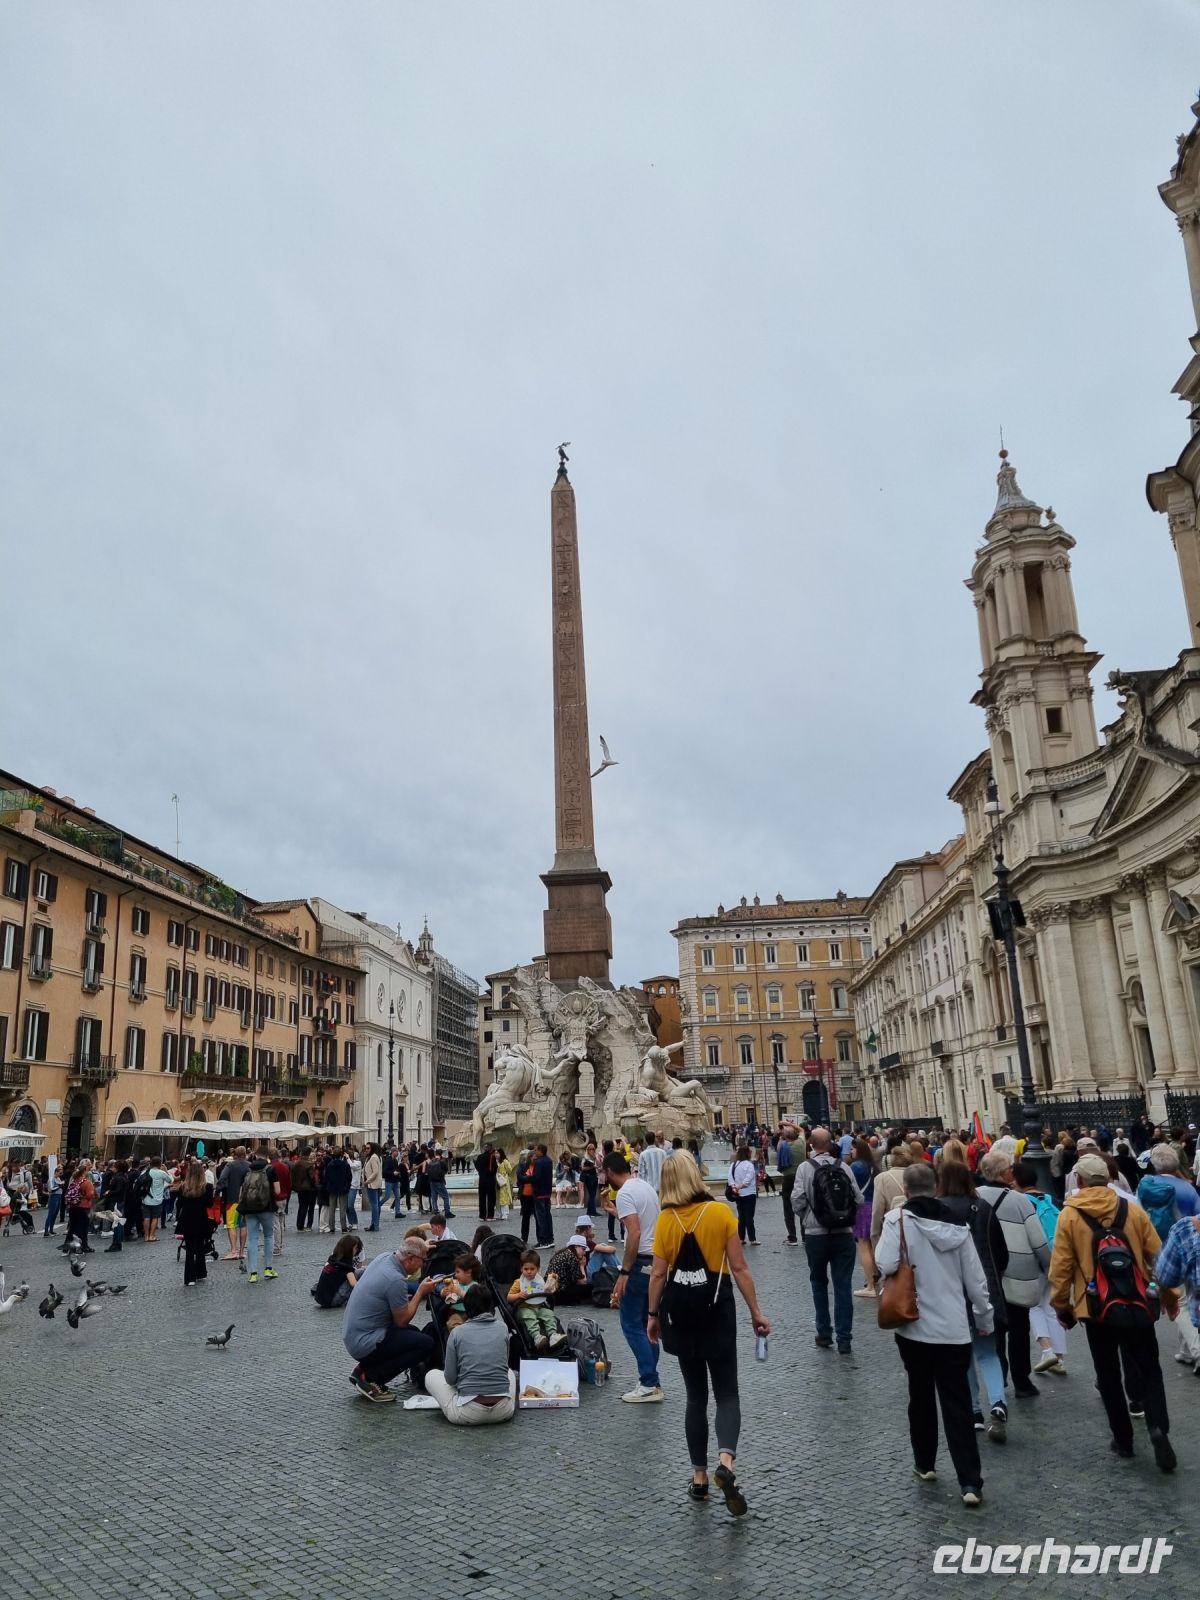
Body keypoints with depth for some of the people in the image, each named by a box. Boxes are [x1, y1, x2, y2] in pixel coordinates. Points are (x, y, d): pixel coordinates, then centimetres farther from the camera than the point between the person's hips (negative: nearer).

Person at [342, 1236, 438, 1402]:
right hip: (365, 1343, -10)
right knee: (426, 1344, -10)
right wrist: (421, 1292, -6)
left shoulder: (385, 1257, 0)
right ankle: (371, 1378, -6)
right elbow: (402, 1321, -13)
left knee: (414, 1333, 22)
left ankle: (364, 1368, 12)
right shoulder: (395, 1280, -25)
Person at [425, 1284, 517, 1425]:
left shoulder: (457, 1333, -1)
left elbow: (450, 1379, 1)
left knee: (431, 1375, 23)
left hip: (468, 1413, -3)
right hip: (503, 1412, 3)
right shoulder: (502, 1328, 5)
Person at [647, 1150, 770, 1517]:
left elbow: (658, 1274, -4)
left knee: (695, 1395, 16)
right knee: (726, 1392, 8)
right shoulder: (721, 1212, -9)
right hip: (716, 1306, -1)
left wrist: (653, 1314, 8)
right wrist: (756, 1312, 0)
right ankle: (726, 1461, -16)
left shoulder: (666, 1219, -6)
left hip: (680, 1309, 2)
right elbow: (739, 1268, -8)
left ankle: (699, 1476, 19)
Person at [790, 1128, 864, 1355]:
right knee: (843, 1285, 6)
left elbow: (798, 1202, -13)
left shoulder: (806, 1168, -9)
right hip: (844, 1234, 1)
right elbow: (859, 1199, -2)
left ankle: (824, 1333, 23)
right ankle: (844, 1338, 5)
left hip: (816, 1234, -1)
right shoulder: (843, 1166, -2)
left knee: (819, 1282, 16)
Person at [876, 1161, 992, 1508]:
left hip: (915, 1325, -2)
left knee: (921, 1396, 17)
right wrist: (984, 1318, 19)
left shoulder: (897, 1219, -11)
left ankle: (925, 1463, 30)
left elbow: (886, 1265, -22)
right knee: (957, 1404, 6)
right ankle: (970, 1482, 1)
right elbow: (975, 1278, 5)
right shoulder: (956, 1223, 0)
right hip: (954, 1329, 2)